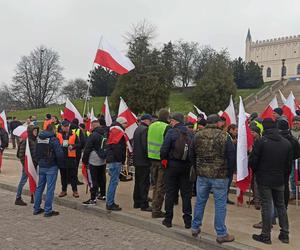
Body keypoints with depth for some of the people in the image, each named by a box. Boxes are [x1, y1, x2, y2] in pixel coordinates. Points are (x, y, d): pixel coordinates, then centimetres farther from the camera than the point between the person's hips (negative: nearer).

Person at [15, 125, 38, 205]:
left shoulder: (35, 140, 8)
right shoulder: (26, 141, -15)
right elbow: (21, 154, -16)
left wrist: (37, 162, 12)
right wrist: (25, 165, -16)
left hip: (34, 165, 8)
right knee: (23, 181, 2)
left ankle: (33, 198, 25)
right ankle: (18, 199, 12)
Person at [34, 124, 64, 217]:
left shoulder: (38, 139, 8)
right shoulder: (53, 139, -14)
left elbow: (36, 152, 13)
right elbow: (59, 154, -17)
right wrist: (60, 164, -2)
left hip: (41, 166, 7)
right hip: (51, 167, -7)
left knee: (40, 187, 15)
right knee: (50, 188, -1)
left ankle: (36, 208, 22)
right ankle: (48, 210, 2)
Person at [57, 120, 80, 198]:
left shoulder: (73, 135, 2)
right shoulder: (59, 135, 4)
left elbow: (79, 144, 0)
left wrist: (73, 146, -17)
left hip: (71, 157, -1)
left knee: (73, 174, 3)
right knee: (63, 175, 11)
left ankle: (75, 190, 10)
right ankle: (63, 190, 22)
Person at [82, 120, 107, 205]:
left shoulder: (93, 135, -14)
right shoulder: (105, 134, 8)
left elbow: (87, 149, -12)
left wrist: (84, 160, -3)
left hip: (94, 161, -7)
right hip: (103, 160, 8)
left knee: (94, 180, -5)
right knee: (102, 178, 17)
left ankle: (93, 199, -4)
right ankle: (102, 195, 27)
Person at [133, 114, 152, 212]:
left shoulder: (137, 129, 15)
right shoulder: (145, 129, -15)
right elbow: (145, 145, -22)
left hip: (137, 160, 10)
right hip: (144, 160, -10)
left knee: (138, 182, 15)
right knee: (144, 183, -5)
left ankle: (137, 202, 22)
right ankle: (144, 205, -1)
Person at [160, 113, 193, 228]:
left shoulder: (171, 132, -9)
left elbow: (164, 150, -12)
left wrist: (164, 160, 5)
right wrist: (190, 161, 10)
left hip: (173, 165, -2)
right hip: (186, 166, 3)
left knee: (170, 192, 8)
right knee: (186, 193, 10)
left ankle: (168, 219, 15)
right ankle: (188, 220, 14)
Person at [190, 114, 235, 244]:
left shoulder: (197, 136, 2)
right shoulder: (223, 136, -10)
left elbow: (191, 155, 9)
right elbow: (230, 156, -8)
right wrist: (229, 171, 5)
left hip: (202, 175, 4)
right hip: (220, 175, -4)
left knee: (200, 201, 16)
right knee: (220, 204, 4)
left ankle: (195, 228, 27)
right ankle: (221, 234, 12)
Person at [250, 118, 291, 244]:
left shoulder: (261, 141, -15)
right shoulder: (286, 143, 0)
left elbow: (252, 161, -12)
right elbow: (289, 163, 4)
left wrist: (257, 172, 7)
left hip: (264, 179, -4)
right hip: (279, 180, 4)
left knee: (266, 206, 3)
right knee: (281, 205, 15)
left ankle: (266, 235, 9)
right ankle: (284, 234, 22)